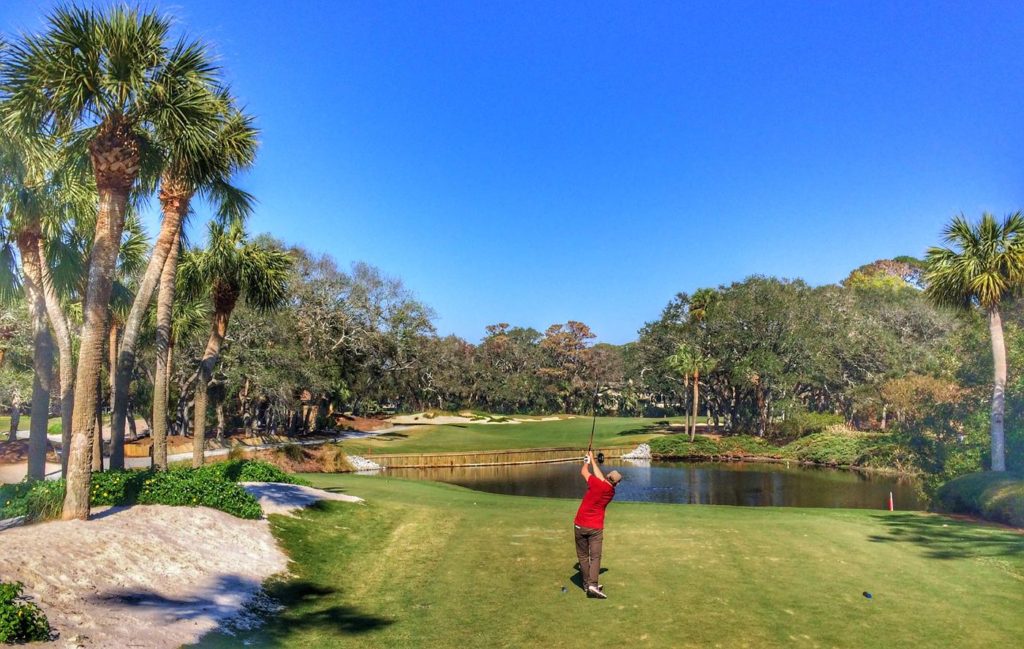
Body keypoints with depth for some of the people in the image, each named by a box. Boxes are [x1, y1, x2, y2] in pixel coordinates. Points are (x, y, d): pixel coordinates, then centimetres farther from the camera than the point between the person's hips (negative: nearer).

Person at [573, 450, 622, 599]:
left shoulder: (597, 484, -12)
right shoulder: (612, 492, 3)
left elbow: (584, 471, 3)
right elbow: (599, 475, 16)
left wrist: (587, 460, 22)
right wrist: (592, 460, 24)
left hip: (580, 525, -1)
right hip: (596, 528, 1)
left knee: (583, 556, 11)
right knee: (595, 557, 2)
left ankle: (586, 585, 17)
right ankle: (593, 585, -14)